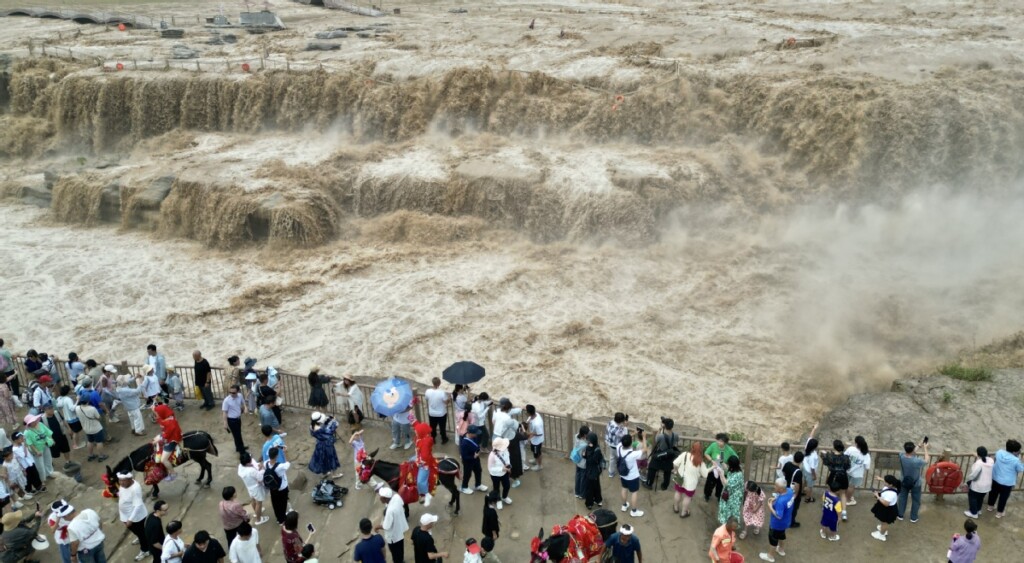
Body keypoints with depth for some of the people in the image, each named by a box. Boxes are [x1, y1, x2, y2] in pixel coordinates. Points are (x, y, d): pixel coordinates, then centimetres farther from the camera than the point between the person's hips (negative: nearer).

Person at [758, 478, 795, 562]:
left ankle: (770, 556, 40)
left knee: (773, 538, 18)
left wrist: (770, 508, -23)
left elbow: (779, 516, -35)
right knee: (781, 535, 33)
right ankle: (781, 550, 57)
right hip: (785, 521, 7)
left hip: (777, 523, -7)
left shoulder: (780, 501, -42)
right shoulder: (790, 491, -18)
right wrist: (776, 499, -3)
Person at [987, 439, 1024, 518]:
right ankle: (999, 512, 37)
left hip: (995, 478, 5)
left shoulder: (999, 453, -16)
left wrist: (1006, 450, 2)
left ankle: (990, 506, 51)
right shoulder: (1015, 460, -29)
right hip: (1007, 482, -5)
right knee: (1003, 497, 19)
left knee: (993, 493, 28)